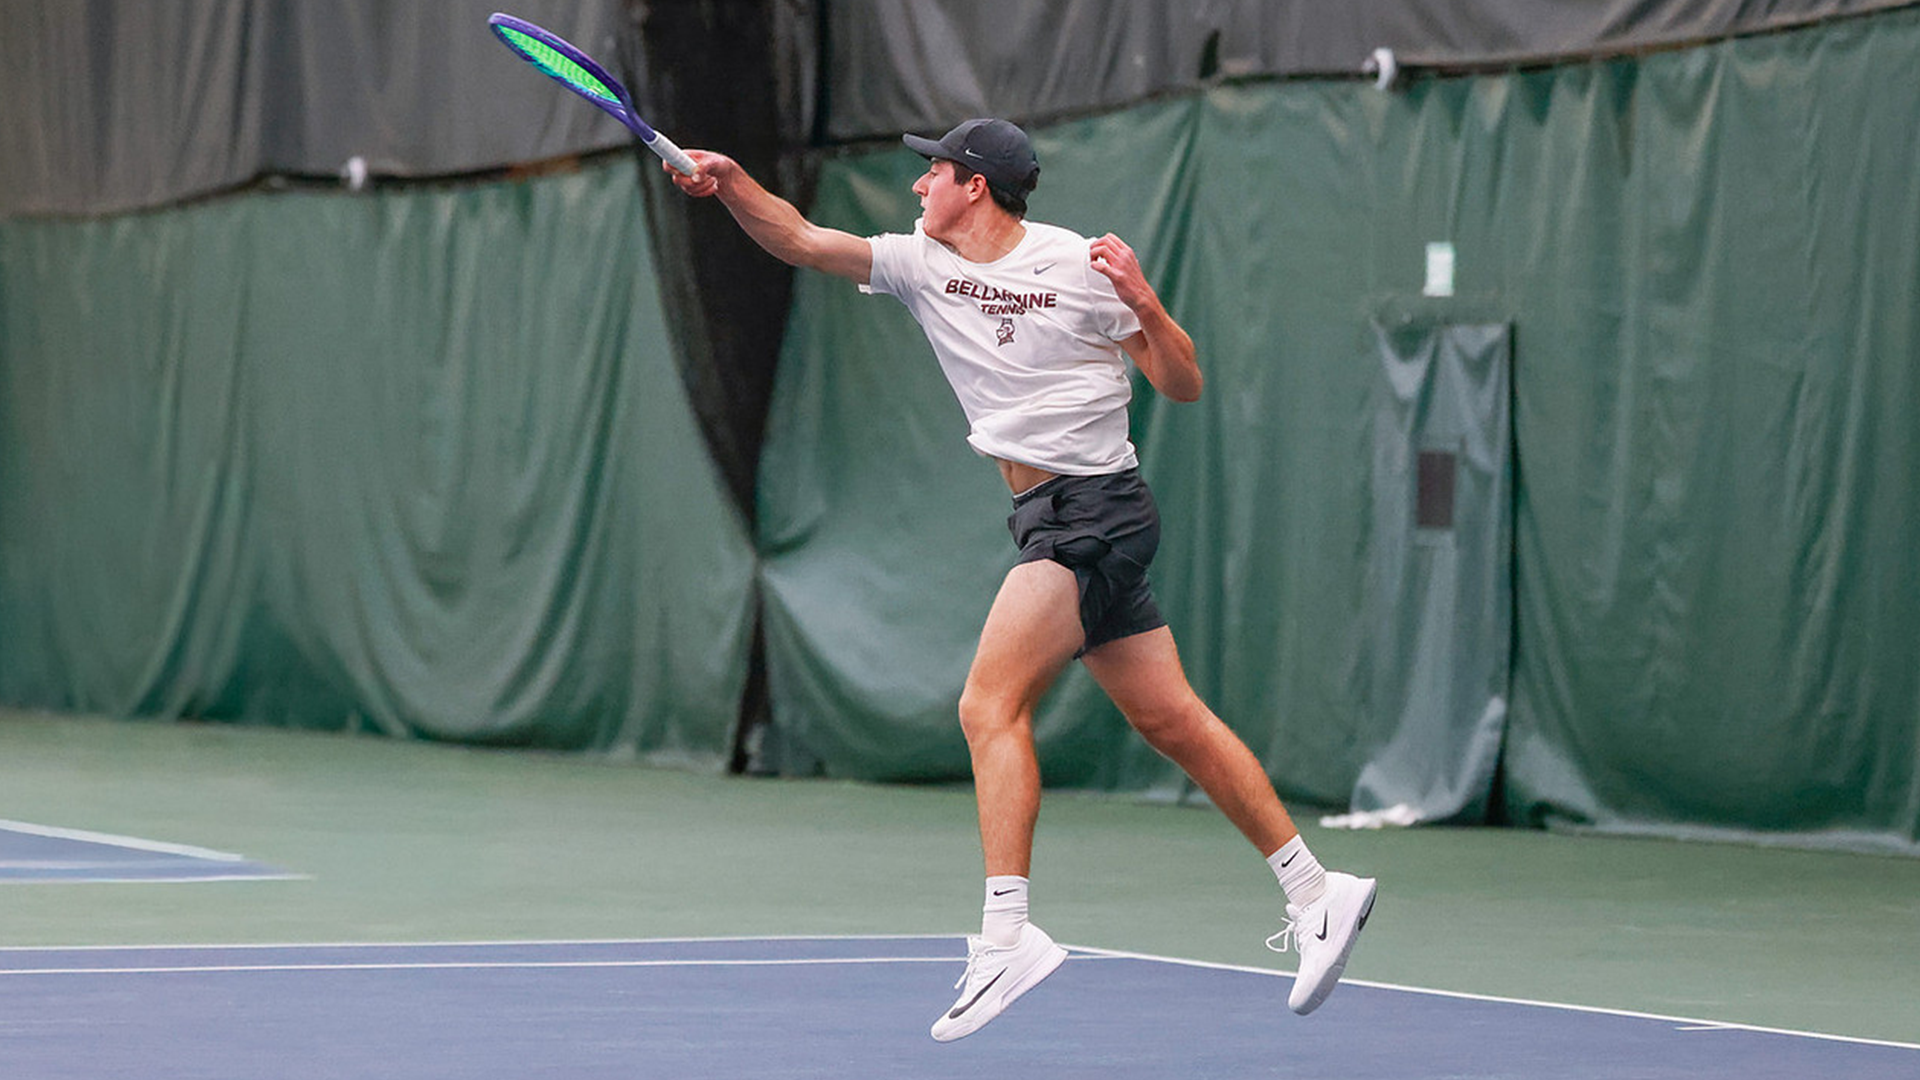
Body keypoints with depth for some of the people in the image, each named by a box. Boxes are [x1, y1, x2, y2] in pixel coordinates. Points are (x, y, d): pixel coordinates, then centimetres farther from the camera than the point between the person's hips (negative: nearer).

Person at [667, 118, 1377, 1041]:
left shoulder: (1079, 265, -8)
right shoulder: (921, 263, 9)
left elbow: (1183, 386, -4)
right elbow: (801, 240, 4)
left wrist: (1145, 305, -20)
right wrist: (733, 185, -12)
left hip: (1093, 507, -7)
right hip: (1053, 520, 7)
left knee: (989, 704, -19)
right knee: (1173, 723, 8)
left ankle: (1006, 933, -26)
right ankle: (1314, 892, 15)